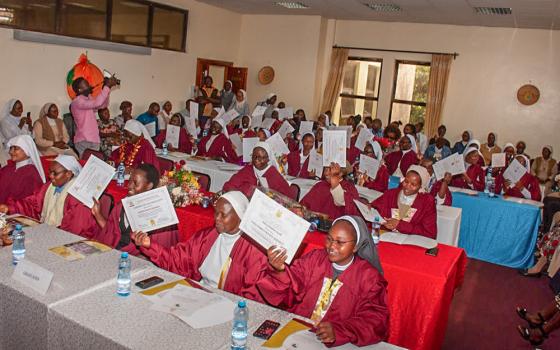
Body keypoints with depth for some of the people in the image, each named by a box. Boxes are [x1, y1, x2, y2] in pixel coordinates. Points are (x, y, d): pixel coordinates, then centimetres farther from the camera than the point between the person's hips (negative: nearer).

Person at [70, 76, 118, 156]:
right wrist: (107, 86, -20)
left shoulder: (88, 99, 16)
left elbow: (103, 104, 23)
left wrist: (108, 87, 9)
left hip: (93, 140, 9)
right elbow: (96, 103, -26)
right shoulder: (77, 101, -12)